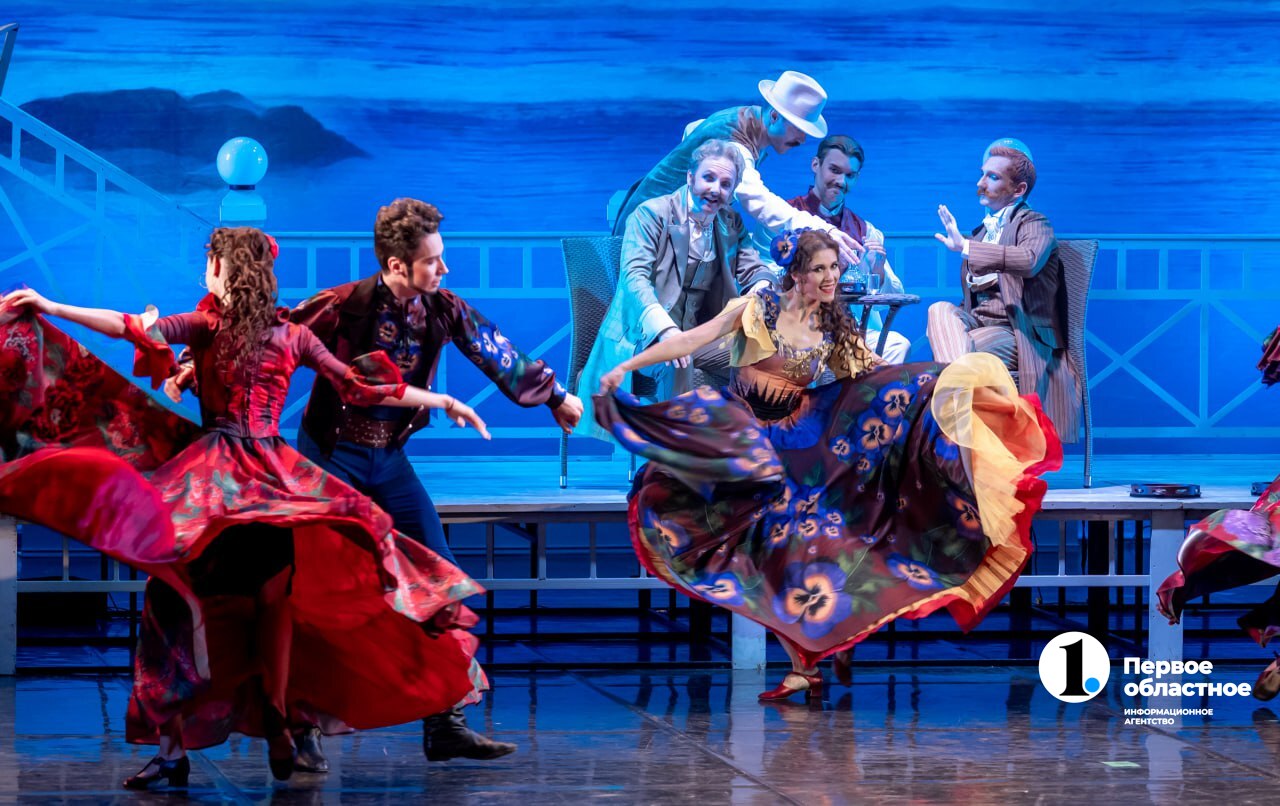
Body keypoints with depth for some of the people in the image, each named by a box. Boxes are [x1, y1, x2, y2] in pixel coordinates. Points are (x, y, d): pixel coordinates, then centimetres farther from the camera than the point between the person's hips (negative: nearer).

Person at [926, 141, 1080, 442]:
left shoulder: (1034, 224, -1)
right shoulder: (981, 232, 22)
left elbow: (1029, 261, -27)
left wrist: (964, 247, -27)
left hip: (1018, 334, -6)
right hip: (979, 324, 6)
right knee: (940, 310, -25)